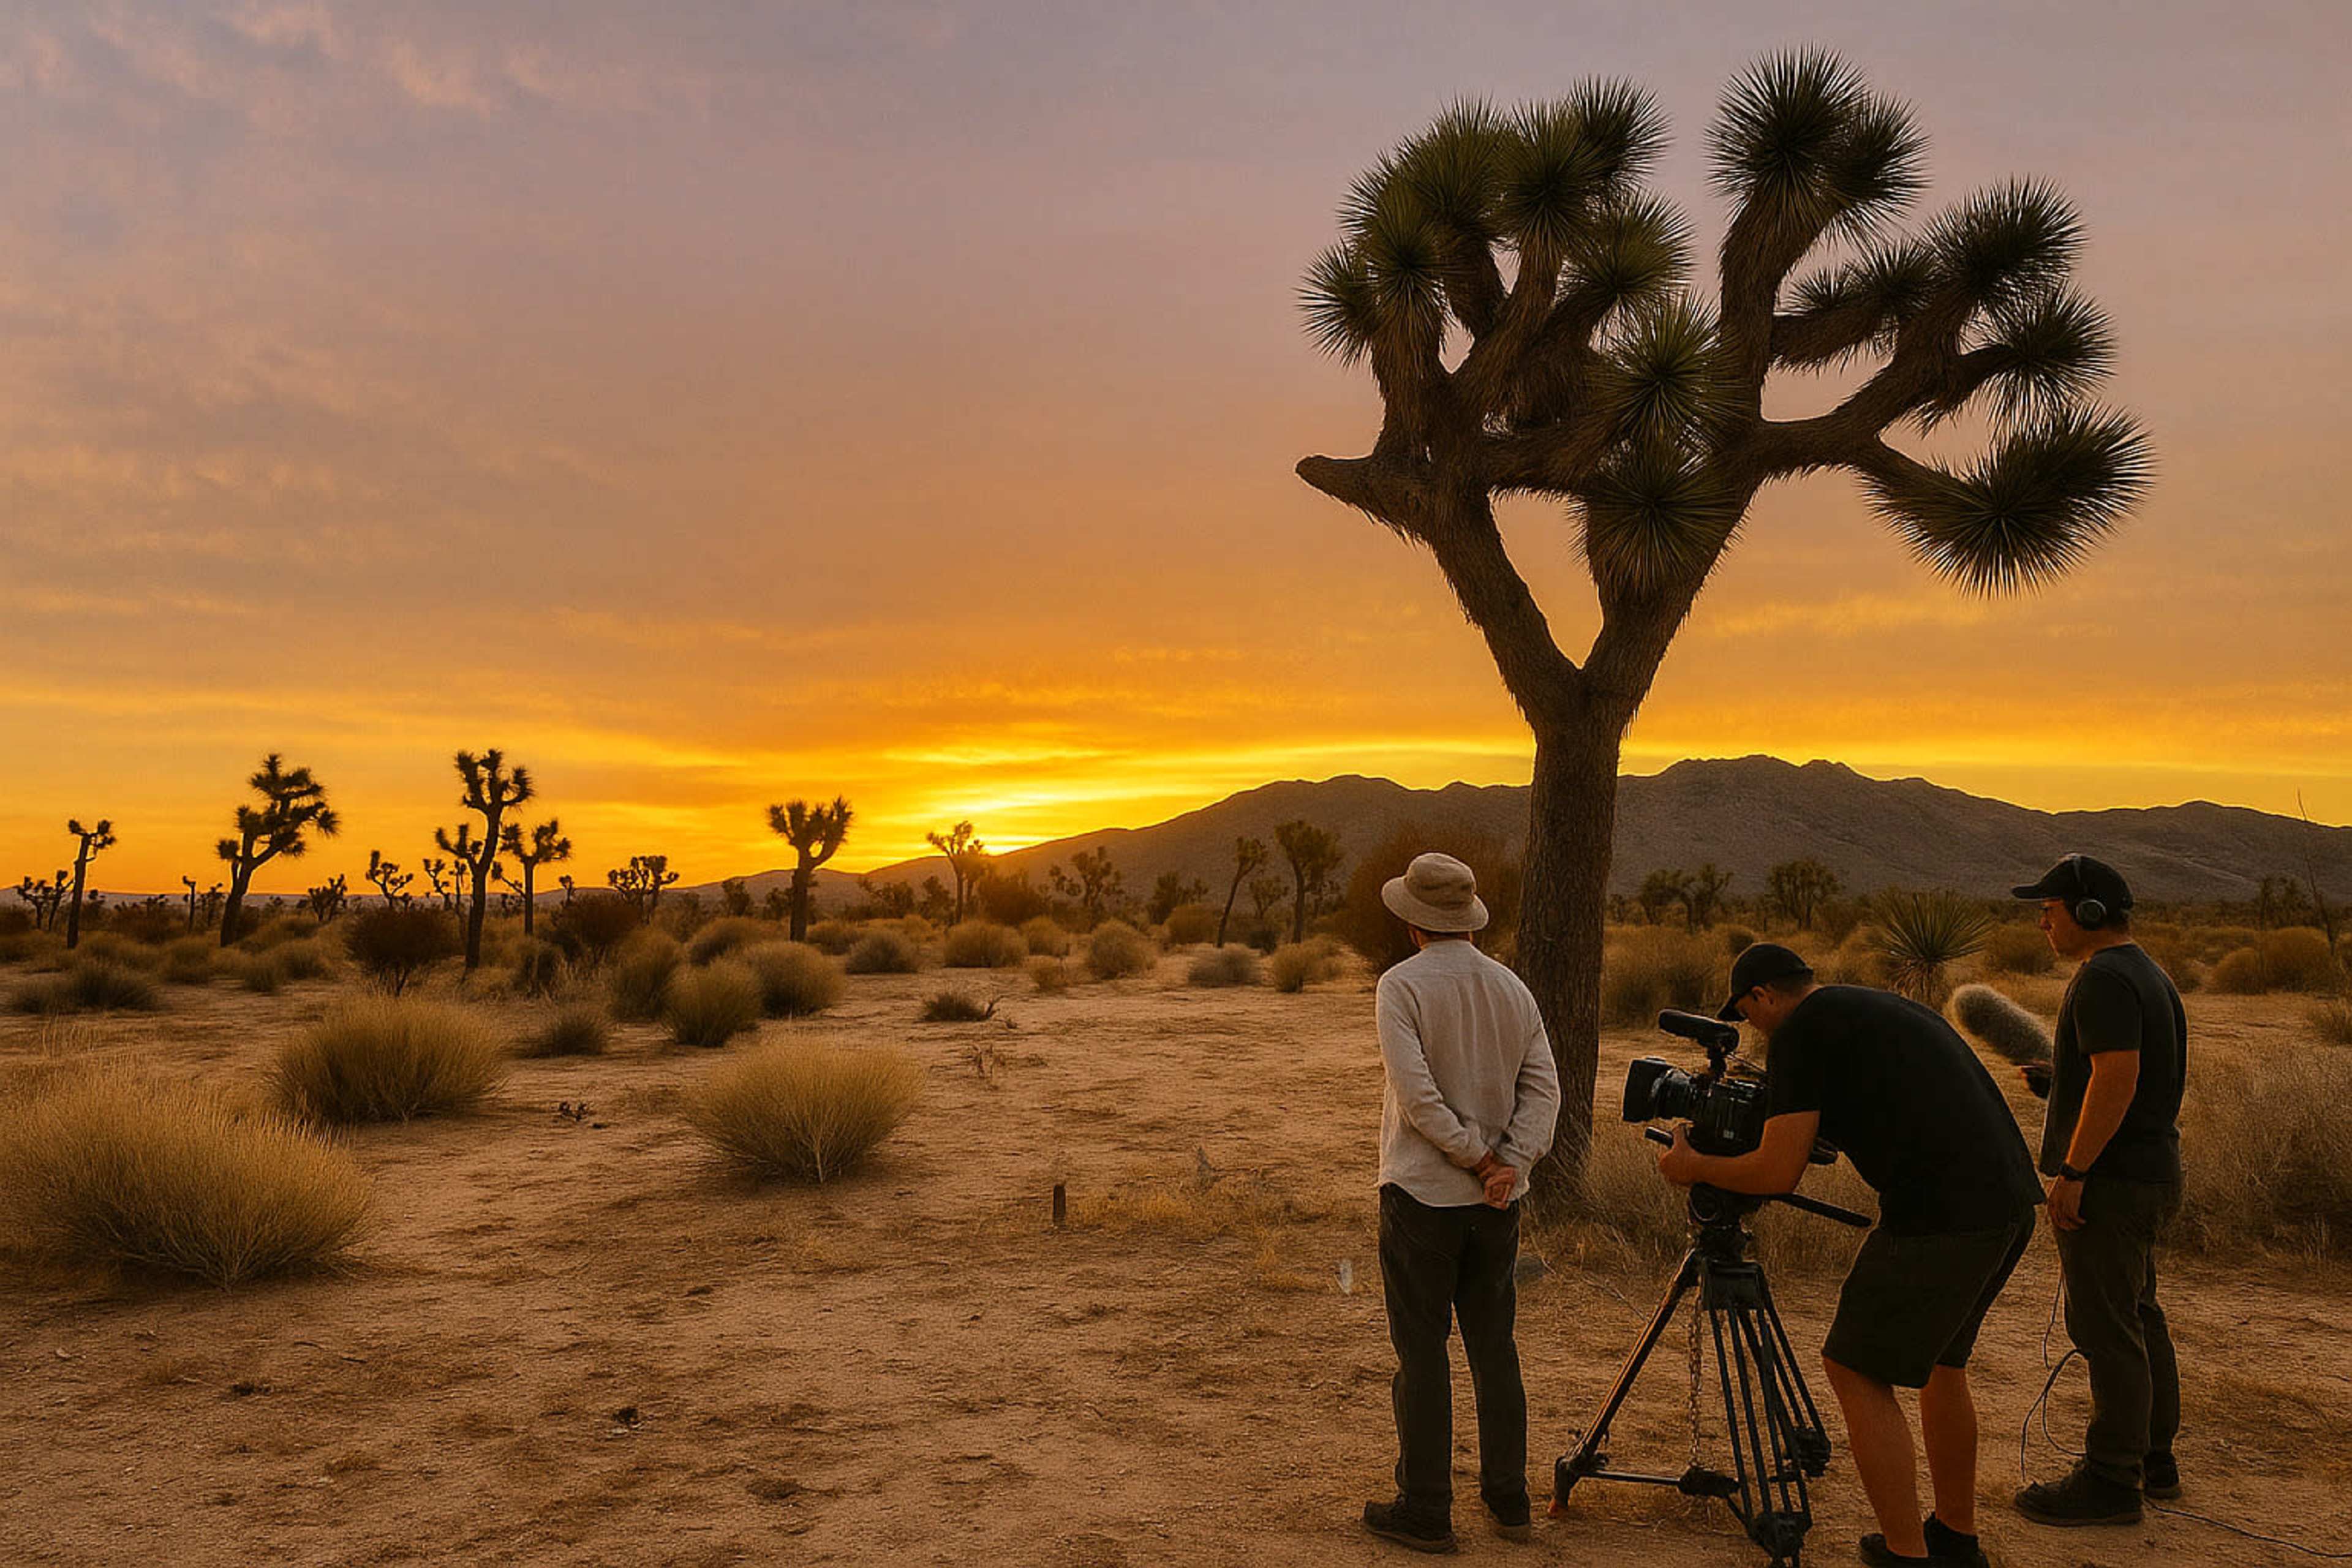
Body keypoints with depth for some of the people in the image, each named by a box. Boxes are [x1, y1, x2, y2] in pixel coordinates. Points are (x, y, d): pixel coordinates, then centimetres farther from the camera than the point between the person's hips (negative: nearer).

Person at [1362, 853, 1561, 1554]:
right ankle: (1509, 1502, 24)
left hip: (1423, 1192, -5)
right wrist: (1510, 1163, -8)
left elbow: (1418, 1094, -20)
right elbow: (1543, 1087, 0)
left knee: (1422, 1353, 3)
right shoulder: (1511, 987, 6)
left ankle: (1425, 1512, 11)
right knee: (1494, 1346, 15)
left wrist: (1477, 1157, -11)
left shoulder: (1403, 985, -11)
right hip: (1497, 1202, 6)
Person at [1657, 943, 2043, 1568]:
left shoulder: (1801, 1030, -3)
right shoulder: (1888, 1007, 22)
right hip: (2011, 1203, 9)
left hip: (1939, 1219, -9)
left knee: (1855, 1371, 4)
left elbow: (1778, 1172, -7)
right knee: (1938, 1361, 25)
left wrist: (1694, 1167, 8)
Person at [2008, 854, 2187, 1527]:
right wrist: (2054, 1080, 16)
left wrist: (2072, 1171, -23)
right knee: (2139, 1318, 18)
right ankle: (2152, 1458, 30)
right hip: (2154, 1170, 11)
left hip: (2111, 1178, -11)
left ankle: (2110, 1481, 3)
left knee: (2107, 1327, -4)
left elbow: (2117, 1077, -26)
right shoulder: (2150, 974, 15)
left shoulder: (2104, 979, -17)